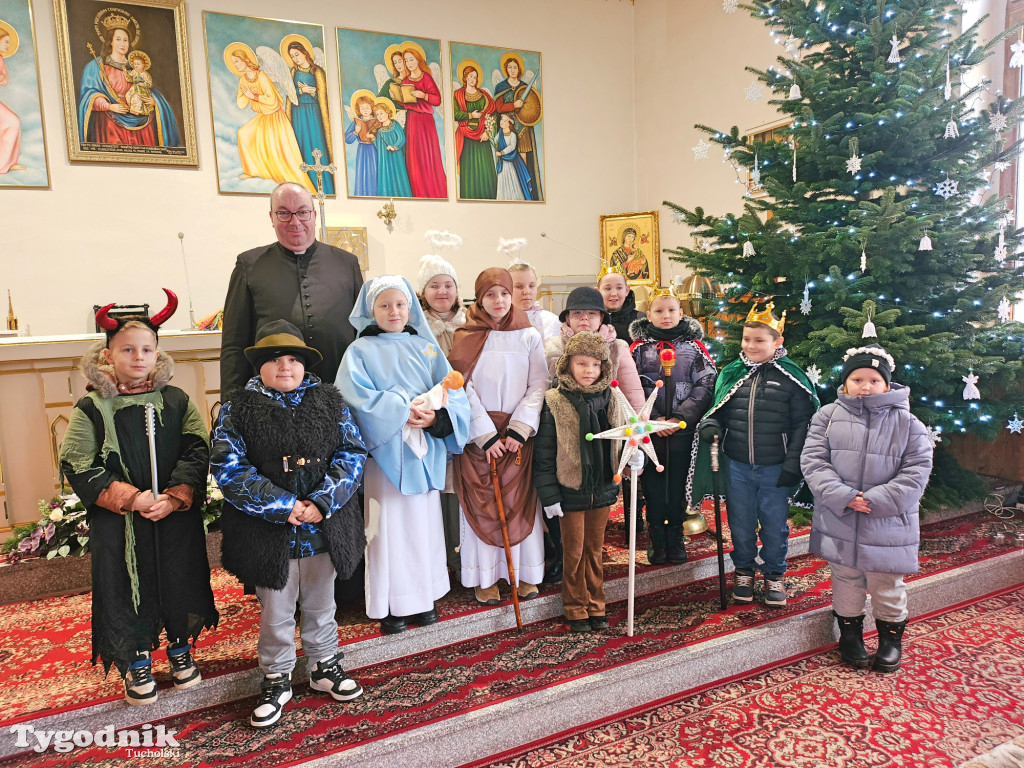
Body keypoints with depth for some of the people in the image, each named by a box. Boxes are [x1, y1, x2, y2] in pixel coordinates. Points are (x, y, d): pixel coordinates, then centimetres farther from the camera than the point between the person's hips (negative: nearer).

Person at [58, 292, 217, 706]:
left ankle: (181, 647, 38)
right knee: (127, 588, 10)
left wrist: (174, 497, -17)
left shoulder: (177, 401, 0)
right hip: (117, 524, -1)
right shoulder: (91, 409, -4)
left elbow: (197, 453, -4)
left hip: (178, 519, 2)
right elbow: (79, 469, -8)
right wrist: (131, 499, -17)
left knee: (180, 581, 13)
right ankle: (137, 662, 32)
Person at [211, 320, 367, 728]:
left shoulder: (330, 401, 0)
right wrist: (285, 506, -19)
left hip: (325, 527, 2)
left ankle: (324, 664, 41)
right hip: (268, 533, -2)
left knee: (321, 605, 20)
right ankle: (276, 678, 35)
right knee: (275, 613, 15)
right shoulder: (236, 411, -5)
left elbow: (352, 453, -5)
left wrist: (321, 503, -17)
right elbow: (229, 470, -12)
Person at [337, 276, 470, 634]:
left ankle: (423, 597, 25)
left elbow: (451, 391, 2)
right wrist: (402, 410, -21)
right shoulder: (360, 351, 2)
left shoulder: (426, 348, 11)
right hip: (385, 451, -3)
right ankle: (390, 604, 15)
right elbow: (358, 396, -13)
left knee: (424, 520, 9)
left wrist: (435, 416, -17)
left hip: (426, 452, 3)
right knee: (388, 524, 2)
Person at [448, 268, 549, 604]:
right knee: (481, 502, 3)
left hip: (519, 432, 1)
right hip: (477, 433, -1)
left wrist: (519, 429, -12)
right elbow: (463, 390, -4)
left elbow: (539, 385, -2)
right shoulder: (466, 338, 0)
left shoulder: (529, 336, 3)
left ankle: (525, 573, 18)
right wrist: (486, 435, -11)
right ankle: (485, 577, 15)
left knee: (521, 501, 4)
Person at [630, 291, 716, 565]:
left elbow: (706, 385, -2)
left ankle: (675, 539, 23)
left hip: (683, 429, 0)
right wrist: (653, 418, -13)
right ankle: (656, 540, 20)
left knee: (678, 483, 8)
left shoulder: (694, 345, 6)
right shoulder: (640, 346, 4)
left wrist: (680, 418, -12)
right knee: (653, 485, 6)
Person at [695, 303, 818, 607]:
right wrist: (710, 425, -12)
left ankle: (774, 575, 32)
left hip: (775, 468, -2)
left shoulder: (791, 377, -6)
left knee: (775, 524, 10)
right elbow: (718, 411, 11)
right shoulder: (730, 373, 2)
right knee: (741, 522, 15)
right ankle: (744, 571, 35)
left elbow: (801, 424, -4)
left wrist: (792, 464, -9)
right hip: (737, 465, 3)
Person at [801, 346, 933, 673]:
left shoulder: (907, 422, -3)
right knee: (846, 581, 15)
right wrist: (843, 497, -18)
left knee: (887, 585, 14)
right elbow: (813, 460, -6)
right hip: (839, 522, 1)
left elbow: (917, 470, -8)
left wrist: (875, 501, -17)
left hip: (888, 523, 0)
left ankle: (891, 637, 36)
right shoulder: (828, 416, -3)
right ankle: (850, 632, 35)